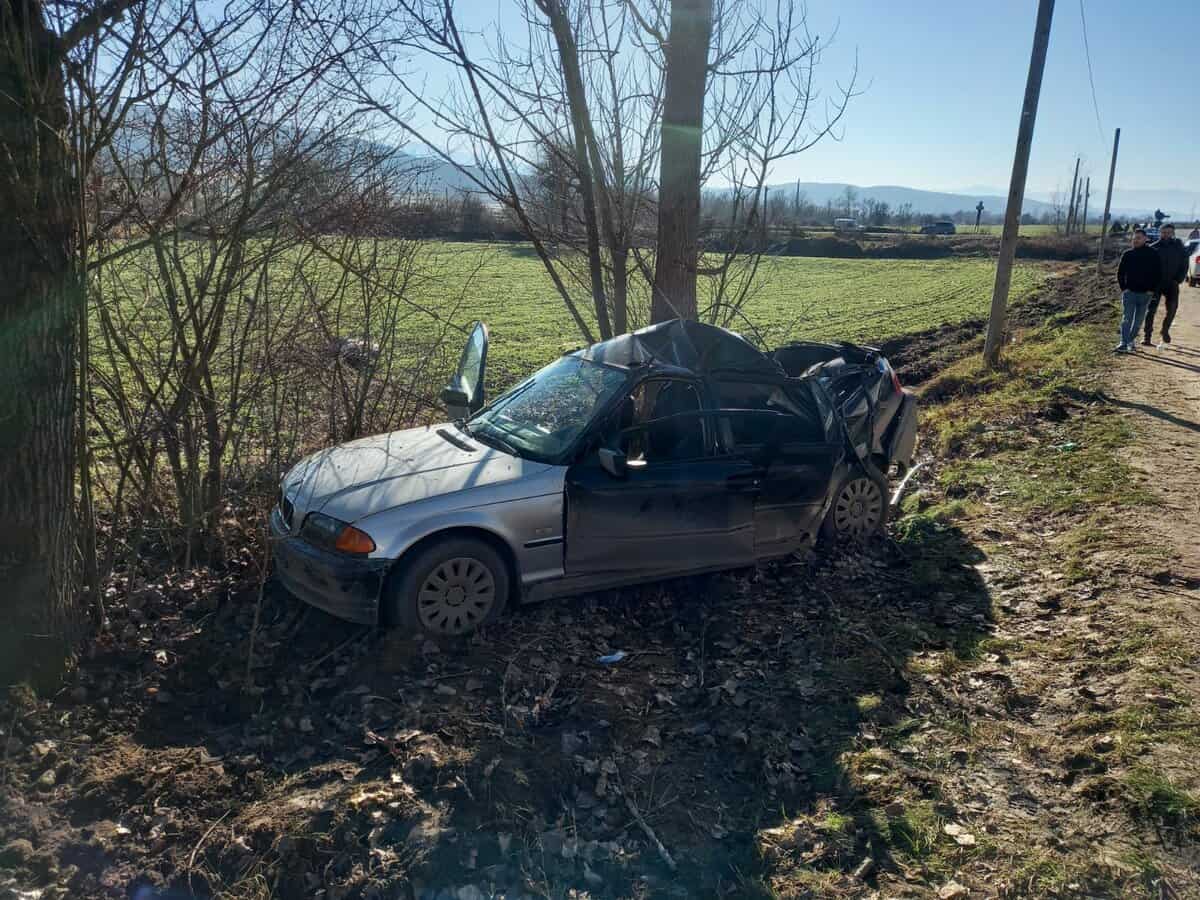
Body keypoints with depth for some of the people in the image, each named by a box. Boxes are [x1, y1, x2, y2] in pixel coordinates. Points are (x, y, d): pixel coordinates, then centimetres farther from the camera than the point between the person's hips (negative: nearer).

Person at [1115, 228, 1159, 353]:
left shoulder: (1153, 255, 0)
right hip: (1129, 292, 0)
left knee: (1138, 321, 7)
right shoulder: (1127, 254, 2)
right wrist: (1123, 288, -2)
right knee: (1126, 319, -8)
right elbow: (1120, 272, 7)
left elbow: (1158, 273, 4)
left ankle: (1131, 341, 18)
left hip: (1145, 294, 0)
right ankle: (1123, 343, -12)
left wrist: (1152, 289, -4)